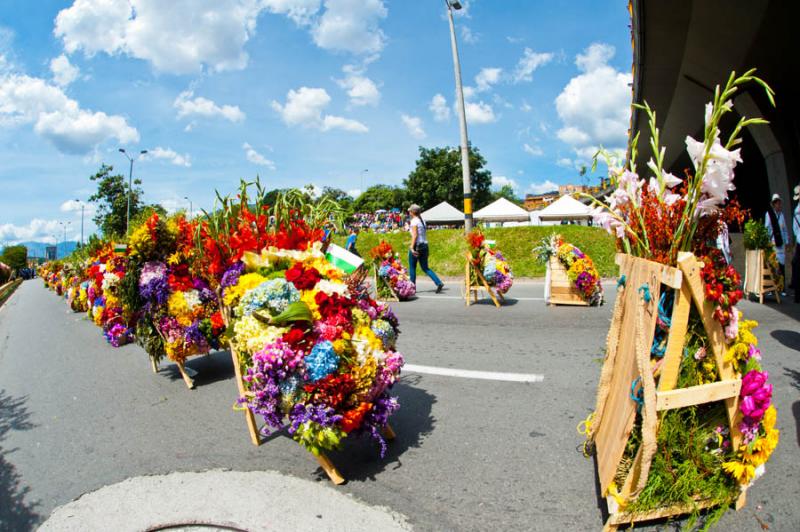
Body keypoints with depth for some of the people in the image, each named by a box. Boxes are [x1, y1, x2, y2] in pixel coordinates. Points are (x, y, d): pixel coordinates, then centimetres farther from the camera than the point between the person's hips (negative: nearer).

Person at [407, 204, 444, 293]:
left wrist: (412, 247, -21)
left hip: (417, 246, -8)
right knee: (425, 268, 11)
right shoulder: (423, 221, 14)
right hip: (425, 245, 8)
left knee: (412, 268, 7)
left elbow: (415, 235, -19)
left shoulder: (414, 221, -10)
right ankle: (439, 283, -4)